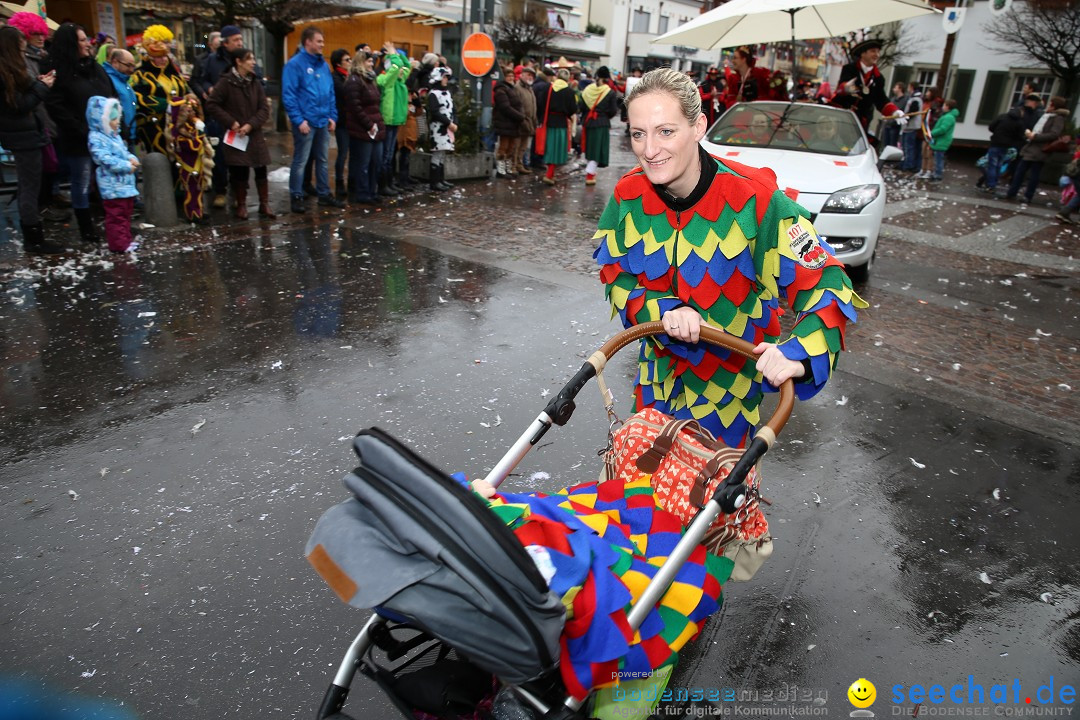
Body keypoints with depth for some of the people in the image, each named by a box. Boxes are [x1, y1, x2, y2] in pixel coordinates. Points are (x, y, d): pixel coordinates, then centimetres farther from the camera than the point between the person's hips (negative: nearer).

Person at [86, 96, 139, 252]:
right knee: (116, 215, -3)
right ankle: (119, 244, 2)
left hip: (125, 182, 10)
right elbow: (105, 159, -23)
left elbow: (124, 152, 21)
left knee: (126, 213, 17)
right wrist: (126, 166, -23)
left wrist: (132, 159, -2)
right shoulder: (96, 138, -14)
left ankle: (126, 239, 27)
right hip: (113, 185, -10)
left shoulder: (115, 135, 16)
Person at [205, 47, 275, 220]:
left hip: (255, 135, 4)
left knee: (261, 170, 2)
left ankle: (264, 204, 13)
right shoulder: (226, 82, -6)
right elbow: (211, 105, -7)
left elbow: (264, 108, 3)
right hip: (235, 137, -4)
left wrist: (251, 125, -11)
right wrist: (231, 122, -12)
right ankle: (241, 205, 14)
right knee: (239, 172, 0)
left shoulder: (255, 82, 7)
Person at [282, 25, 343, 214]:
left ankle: (324, 194, 25)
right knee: (300, 161, 1)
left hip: (323, 121, 7)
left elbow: (331, 92, 17)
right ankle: (297, 198, 8)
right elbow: (288, 95, -14)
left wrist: (333, 116, 9)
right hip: (306, 122, -7)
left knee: (323, 160, 14)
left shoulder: (323, 64, 11)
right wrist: (298, 120, -19)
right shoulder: (295, 64, -10)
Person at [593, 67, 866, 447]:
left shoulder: (754, 198, -26)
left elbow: (824, 281, -25)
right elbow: (616, 278, -4)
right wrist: (662, 309, -25)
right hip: (662, 365, 4)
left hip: (733, 369, -4)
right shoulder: (628, 195, -13)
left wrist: (800, 351, -44)